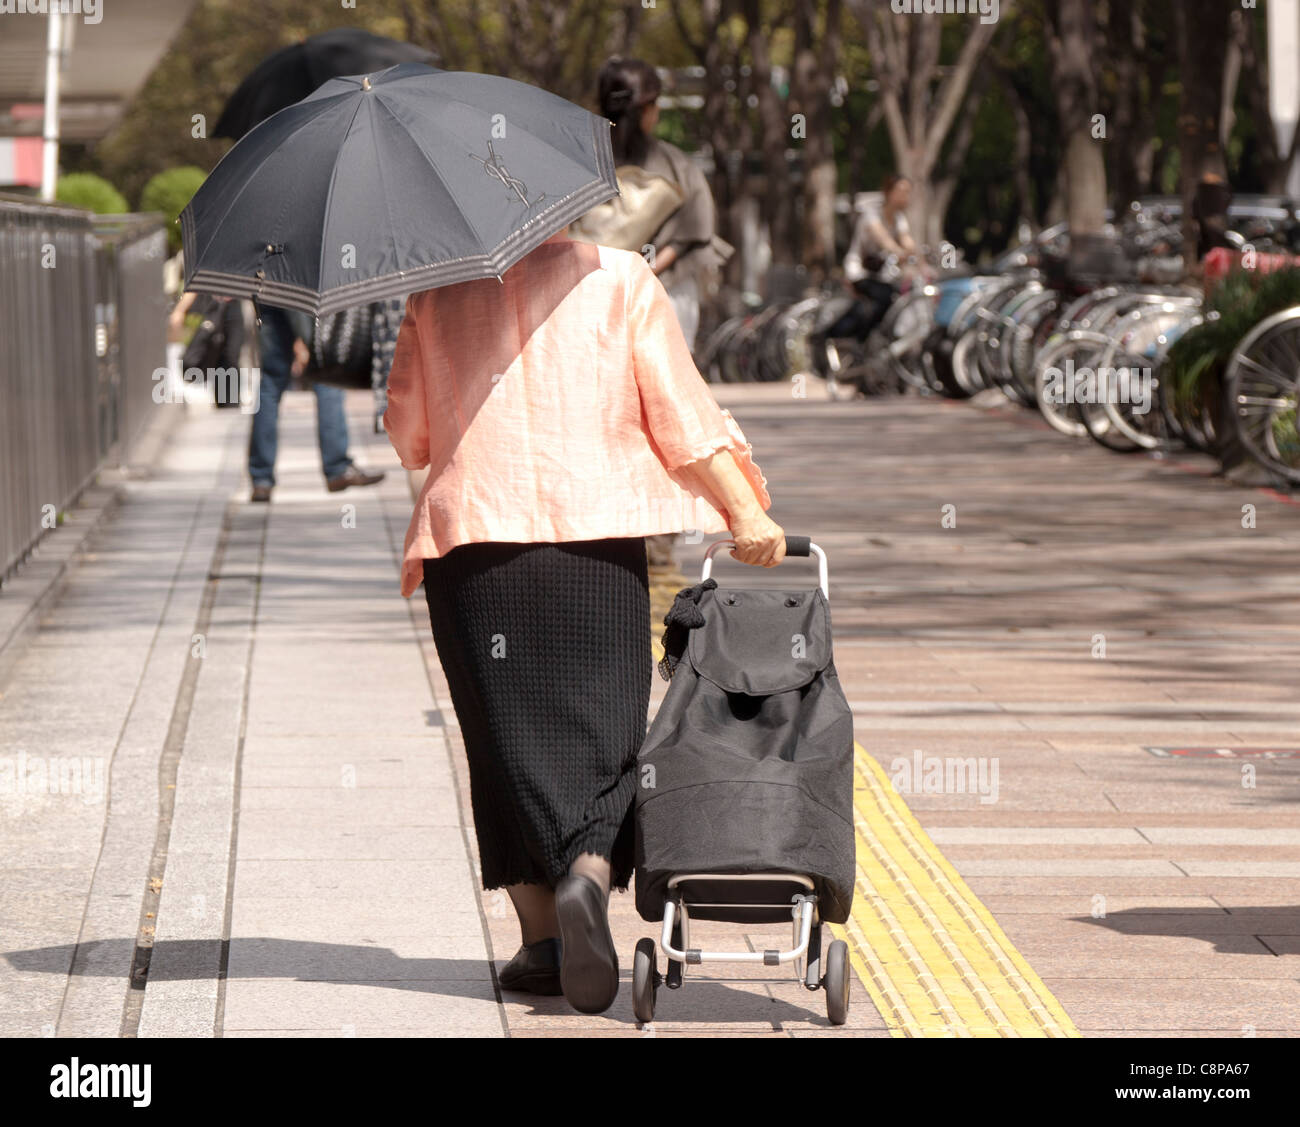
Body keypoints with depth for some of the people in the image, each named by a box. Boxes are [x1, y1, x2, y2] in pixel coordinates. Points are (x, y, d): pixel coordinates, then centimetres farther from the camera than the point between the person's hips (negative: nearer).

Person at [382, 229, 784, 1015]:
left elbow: (406, 430, 15)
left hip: (472, 540, 1)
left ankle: (543, 934, 1)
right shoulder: (621, 280, 5)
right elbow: (683, 413, -2)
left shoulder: (439, 296, 8)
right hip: (600, 537, -1)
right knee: (603, 726, 3)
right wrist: (746, 512, -3)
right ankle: (591, 873, -23)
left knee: (511, 738, 6)